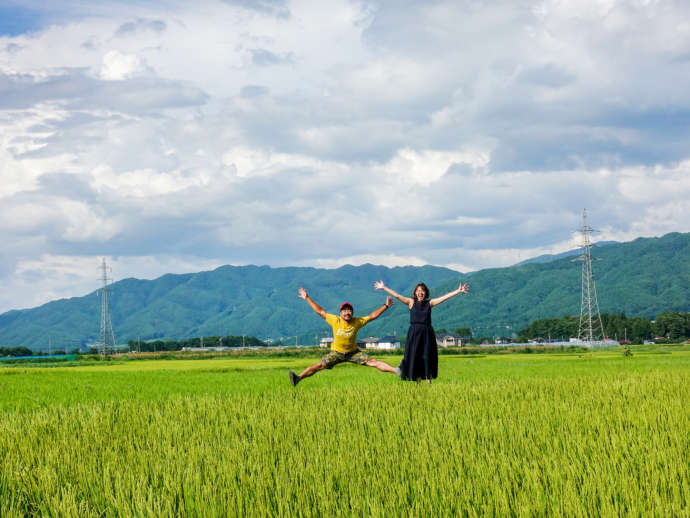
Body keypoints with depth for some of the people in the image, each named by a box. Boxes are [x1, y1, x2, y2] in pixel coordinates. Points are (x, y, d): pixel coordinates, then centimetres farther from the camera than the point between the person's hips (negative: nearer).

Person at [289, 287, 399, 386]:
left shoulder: (357, 322, -12)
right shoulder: (335, 321, -15)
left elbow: (372, 316, -4)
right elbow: (320, 311, -10)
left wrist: (386, 306, -9)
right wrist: (307, 298, -10)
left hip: (353, 352, 0)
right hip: (336, 352, 0)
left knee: (373, 362, -10)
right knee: (320, 365, -13)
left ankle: (396, 371, -14)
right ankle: (298, 378, -17)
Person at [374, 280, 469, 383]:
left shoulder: (429, 303, 7)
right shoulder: (411, 302, 4)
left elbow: (445, 297, 4)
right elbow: (397, 295, 1)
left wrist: (458, 291, 0)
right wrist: (384, 287, -2)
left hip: (427, 333, 1)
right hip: (414, 333, -1)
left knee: (428, 357, 1)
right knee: (414, 356, -1)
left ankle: (428, 380, 7)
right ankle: (418, 380, 5)